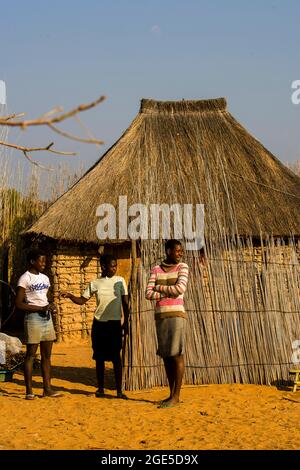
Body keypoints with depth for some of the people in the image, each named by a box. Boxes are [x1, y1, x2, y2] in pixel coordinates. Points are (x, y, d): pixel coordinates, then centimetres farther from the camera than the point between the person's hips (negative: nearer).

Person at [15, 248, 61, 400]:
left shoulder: (45, 278, 15)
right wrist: (41, 308, -19)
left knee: (47, 355, 7)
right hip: (33, 317, -7)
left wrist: (51, 307, 1)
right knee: (31, 354, -4)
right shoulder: (25, 278, -8)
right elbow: (19, 303, -13)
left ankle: (47, 388, 11)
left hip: (46, 317, 7)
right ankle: (29, 390, -1)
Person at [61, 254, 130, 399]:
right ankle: (100, 388, 16)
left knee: (116, 356, -5)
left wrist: (126, 322, 0)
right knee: (99, 357, 6)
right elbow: (82, 300, 9)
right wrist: (70, 296, -10)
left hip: (115, 323, -2)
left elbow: (125, 303, 5)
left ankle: (119, 390, -3)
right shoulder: (95, 284, 6)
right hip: (99, 323, 2)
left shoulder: (120, 281, 4)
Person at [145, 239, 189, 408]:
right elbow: (149, 294, 1)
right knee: (166, 356, 8)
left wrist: (159, 287, -5)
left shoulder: (183, 267, 0)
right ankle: (171, 394, 15)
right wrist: (169, 293, -12)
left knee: (177, 355, -6)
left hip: (176, 315, -5)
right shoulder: (156, 269, 10)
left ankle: (176, 396, -4)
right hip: (160, 316, 5)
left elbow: (181, 288, -17)